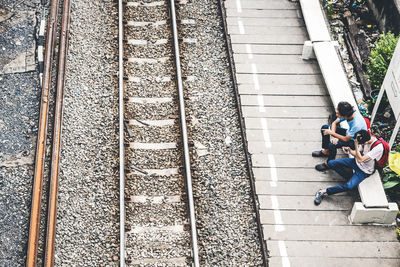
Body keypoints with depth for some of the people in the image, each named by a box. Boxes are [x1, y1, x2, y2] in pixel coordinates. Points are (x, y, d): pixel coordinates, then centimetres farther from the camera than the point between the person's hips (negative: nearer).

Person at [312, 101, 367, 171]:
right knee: (325, 127, 2)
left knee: (332, 144, -29)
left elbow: (346, 139, -29)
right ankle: (325, 151, 19)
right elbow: (335, 123, -3)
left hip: (355, 141, -8)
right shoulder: (348, 113, -19)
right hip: (349, 133, 8)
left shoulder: (357, 124, -39)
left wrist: (331, 133, -23)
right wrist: (333, 136, -18)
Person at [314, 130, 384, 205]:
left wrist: (356, 145, -35)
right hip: (356, 162, 7)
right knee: (331, 163, -4)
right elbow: (357, 154, 0)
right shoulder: (368, 137, -13)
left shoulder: (378, 147, -33)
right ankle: (349, 177, 6)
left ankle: (324, 192, -17)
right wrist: (350, 151, -20)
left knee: (349, 186, -29)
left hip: (364, 171, -7)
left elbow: (360, 159, -35)